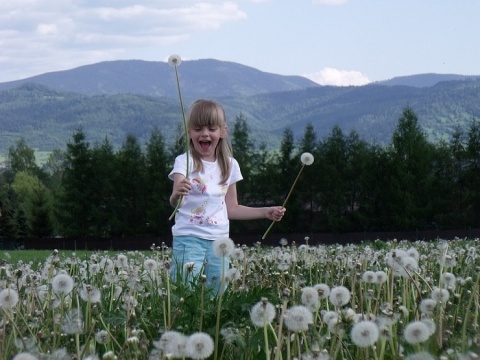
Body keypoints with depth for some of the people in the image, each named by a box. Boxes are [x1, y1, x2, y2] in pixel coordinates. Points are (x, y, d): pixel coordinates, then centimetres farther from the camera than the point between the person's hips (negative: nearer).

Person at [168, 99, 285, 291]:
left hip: (219, 241, 5)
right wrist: (177, 194, -42)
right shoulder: (184, 162, -5)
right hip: (189, 238, -5)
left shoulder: (229, 165, 10)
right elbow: (175, 202, -19)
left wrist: (265, 212, 12)